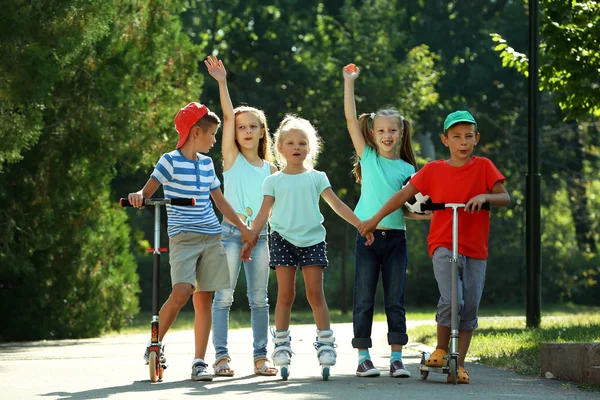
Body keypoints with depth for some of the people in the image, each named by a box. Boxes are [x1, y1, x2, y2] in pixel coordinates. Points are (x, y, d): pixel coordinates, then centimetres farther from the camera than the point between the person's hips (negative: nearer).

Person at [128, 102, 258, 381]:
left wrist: (243, 228, 22)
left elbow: (220, 201, 23)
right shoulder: (171, 161, -3)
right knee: (181, 293, -20)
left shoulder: (207, 164, 15)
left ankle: (199, 362, 3)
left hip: (211, 238, 5)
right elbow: (147, 192, -9)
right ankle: (156, 344, 1)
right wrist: (138, 196, -32)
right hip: (183, 237, -5)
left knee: (204, 300, 1)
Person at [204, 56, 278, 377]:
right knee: (223, 296, -6)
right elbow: (228, 116, -7)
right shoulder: (231, 157, 3)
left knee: (259, 299, 5)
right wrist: (222, 82, -15)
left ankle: (261, 356, 9)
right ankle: (221, 356, -3)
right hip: (230, 232, -3)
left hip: (259, 234, 3)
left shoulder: (269, 169, 13)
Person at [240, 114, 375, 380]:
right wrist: (249, 240, 1)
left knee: (315, 292, -5)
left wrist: (362, 226, 2)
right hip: (283, 239, 0)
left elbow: (337, 205, 8)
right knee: (285, 294, -2)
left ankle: (325, 343, 0)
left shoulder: (316, 178, 9)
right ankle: (281, 345, 4)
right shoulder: (274, 181, 8)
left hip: (312, 239, 0)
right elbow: (264, 213, 8)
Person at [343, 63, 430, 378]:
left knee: (395, 301, 2)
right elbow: (351, 119, -1)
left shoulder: (407, 169, 9)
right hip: (368, 235, -1)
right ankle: (363, 357, 5)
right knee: (364, 300, 0)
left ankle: (396, 358, 5)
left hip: (396, 238, 1)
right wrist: (349, 82, -3)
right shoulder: (368, 157, 5)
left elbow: (406, 210, 9)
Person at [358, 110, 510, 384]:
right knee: (451, 299, -21)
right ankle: (441, 349, 1)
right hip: (443, 245, -2)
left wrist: (485, 196, -23)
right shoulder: (433, 170, 2)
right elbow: (403, 195, 7)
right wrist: (375, 219, 8)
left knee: (469, 309, -1)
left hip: (475, 250, 2)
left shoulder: (483, 167, 2)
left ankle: (459, 364, 10)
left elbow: (505, 198, -2)